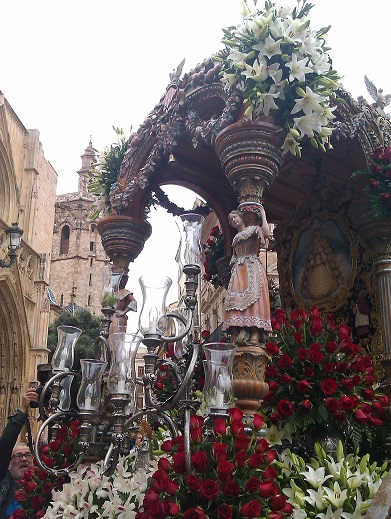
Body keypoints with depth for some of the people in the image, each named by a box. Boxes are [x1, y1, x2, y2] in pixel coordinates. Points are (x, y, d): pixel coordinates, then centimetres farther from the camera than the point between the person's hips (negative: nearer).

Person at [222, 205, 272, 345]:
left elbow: (265, 231, -14)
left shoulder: (253, 229, 9)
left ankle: (255, 334, -30)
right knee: (235, 298, -10)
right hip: (238, 270, 6)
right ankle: (235, 336, -16)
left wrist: (262, 213, -3)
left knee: (252, 296, -21)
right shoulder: (236, 238, 28)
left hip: (252, 268, -6)